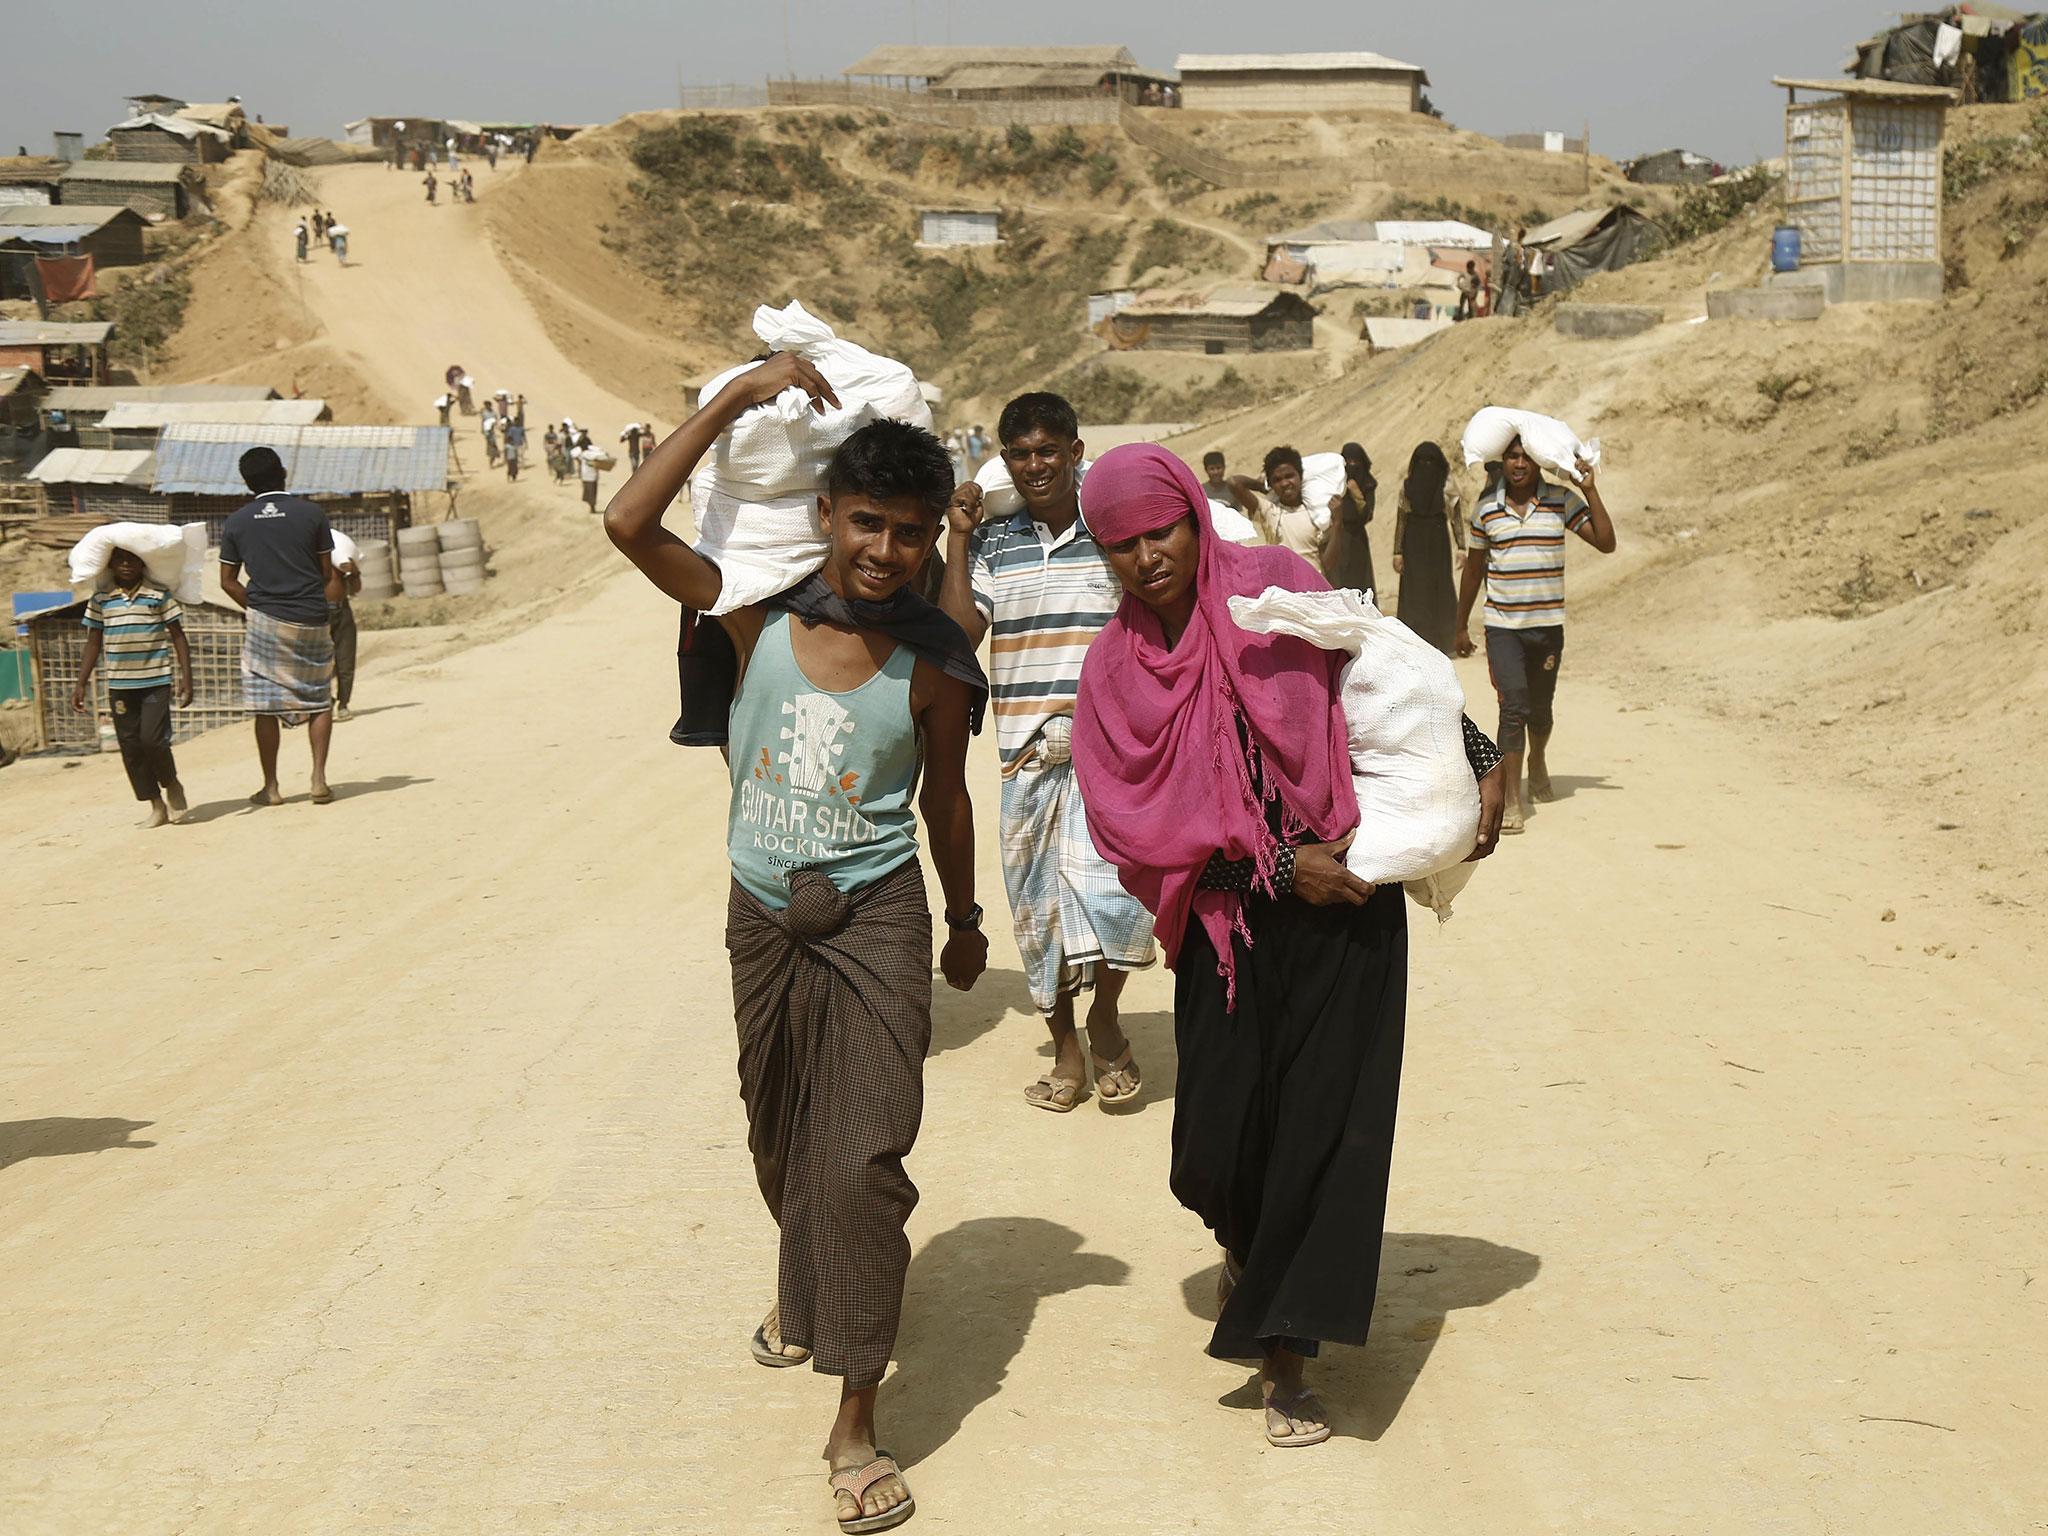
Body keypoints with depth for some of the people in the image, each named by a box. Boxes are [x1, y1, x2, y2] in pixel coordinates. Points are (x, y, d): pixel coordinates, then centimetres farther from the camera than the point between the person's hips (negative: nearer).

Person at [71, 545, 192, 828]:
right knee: (130, 746, 4)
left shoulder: (160, 595, -1)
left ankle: (172, 785, 14)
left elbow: (178, 638, 1)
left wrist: (186, 677, -5)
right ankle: (156, 806, 14)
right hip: (119, 685, 3)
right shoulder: (100, 600, 6)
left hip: (156, 681, -3)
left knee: (153, 738, -14)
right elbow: (93, 644, 11)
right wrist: (81, 684, 7)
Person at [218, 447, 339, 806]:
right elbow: (328, 573, 3)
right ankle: (319, 777, 1)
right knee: (319, 699, 11)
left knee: (265, 703, 6)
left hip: (266, 619, 0)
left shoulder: (236, 522, 2)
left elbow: (228, 581, 6)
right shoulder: (312, 513, -1)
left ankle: (270, 787, 9)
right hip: (312, 621, 0)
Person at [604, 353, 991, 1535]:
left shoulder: (933, 663, -10)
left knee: (862, 1159, -9)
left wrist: (965, 919, 15)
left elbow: (944, 799, 4)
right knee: (781, 1138, 21)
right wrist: (741, 396, -18)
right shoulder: (759, 612, -8)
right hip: (765, 917, 3)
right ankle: (807, 1290, 52)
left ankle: (857, 1419, -1)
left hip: (875, 918, -2)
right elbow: (630, 521, -18)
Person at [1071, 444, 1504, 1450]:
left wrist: (1483, 765, -1)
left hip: (1344, 902, -1)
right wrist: (1281, 862, -14)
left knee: (1324, 1120, -6)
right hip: (1225, 918, 2)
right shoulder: (1116, 666, 1)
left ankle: (1285, 1352, 3)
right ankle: (1245, 1239, 37)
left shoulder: (1277, 592, -4)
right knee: (1223, 1132, 0)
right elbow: (1139, 815, -5)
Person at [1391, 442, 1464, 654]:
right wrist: (1397, 552, -1)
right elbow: (1401, 520, 4)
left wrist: (1461, 548, -12)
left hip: (1438, 543, -1)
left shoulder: (1446, 486, -1)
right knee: (1414, 594, -2)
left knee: (1440, 591, 1)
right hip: (1414, 545, 1)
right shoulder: (1407, 486, 3)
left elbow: (1456, 517, -2)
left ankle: (1442, 642, 11)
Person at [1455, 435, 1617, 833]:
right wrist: (1461, 625, 14)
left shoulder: (1562, 502, -1)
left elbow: (1605, 543, -7)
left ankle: (1538, 763, 46)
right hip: (1502, 626, -1)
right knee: (1513, 706, -13)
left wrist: (1591, 491, -13)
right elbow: (1474, 567, 10)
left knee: (1541, 706, 15)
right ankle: (1511, 800, -12)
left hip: (1548, 625, 1)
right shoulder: (1486, 508, 1)